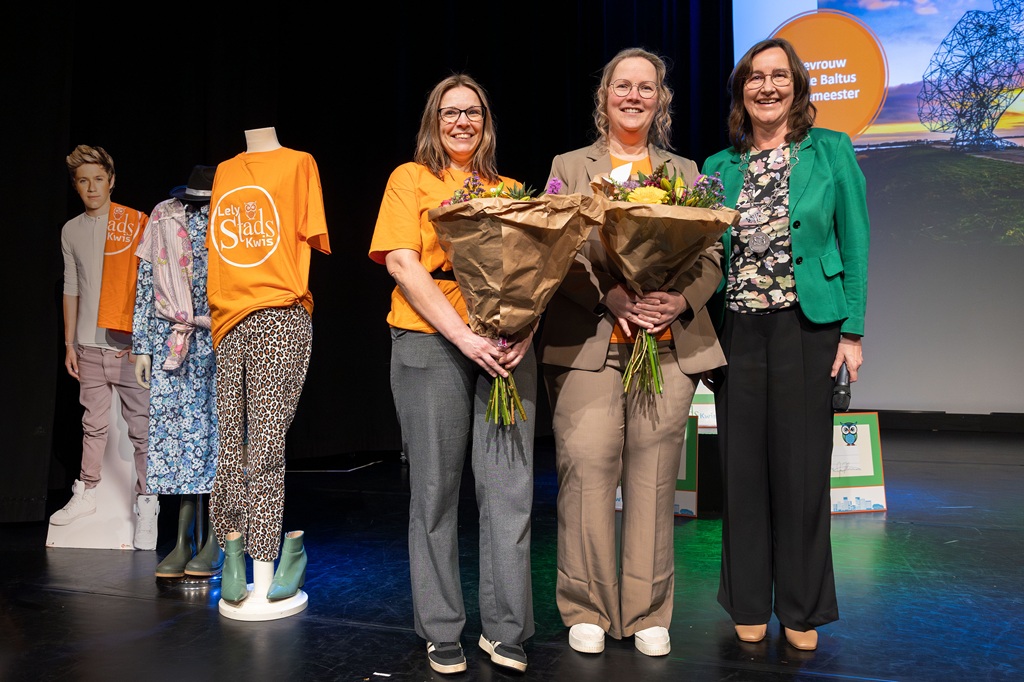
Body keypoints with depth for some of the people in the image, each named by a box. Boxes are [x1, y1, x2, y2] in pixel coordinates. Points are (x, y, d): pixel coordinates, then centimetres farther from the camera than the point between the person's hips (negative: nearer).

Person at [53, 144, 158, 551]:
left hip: (131, 345, -4)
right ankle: (86, 493, 27)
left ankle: (146, 505, 4)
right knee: (93, 425, 12)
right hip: (90, 346, 4)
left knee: (140, 426, -3)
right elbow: (71, 289, 16)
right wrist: (69, 343, 14)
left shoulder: (137, 223, -1)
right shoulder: (72, 231, 12)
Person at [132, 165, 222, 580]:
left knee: (218, 435, 0)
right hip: (171, 341, 3)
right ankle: (184, 542, 11)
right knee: (178, 433, 2)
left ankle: (214, 543, 8)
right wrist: (142, 345, 7)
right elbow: (145, 285, 11)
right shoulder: (163, 218, 8)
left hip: (222, 343, -2)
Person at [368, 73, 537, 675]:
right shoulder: (410, 179, 10)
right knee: (436, 488, 2)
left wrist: (524, 330, -9)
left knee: (510, 487, -2)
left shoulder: (510, 190, 20)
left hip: (507, 346, 3)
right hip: (431, 342, -2)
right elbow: (402, 262, -4)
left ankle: (506, 631, 10)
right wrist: (464, 335, -14)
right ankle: (442, 633, 15)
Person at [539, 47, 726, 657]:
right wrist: (609, 294, -14)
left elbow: (711, 253, 11)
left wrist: (681, 299, -9)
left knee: (654, 481, 3)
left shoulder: (686, 171, 20)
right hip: (588, 344, -1)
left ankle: (648, 615, 16)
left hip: (670, 345, 2)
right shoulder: (569, 167, 14)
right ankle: (587, 610, 12)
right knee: (588, 474, -4)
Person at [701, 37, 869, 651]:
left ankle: (803, 610, 20)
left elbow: (855, 243, 1)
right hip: (737, 330, 3)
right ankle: (750, 604, 22)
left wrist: (853, 330, -6)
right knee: (743, 467, 6)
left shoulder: (831, 151, 4)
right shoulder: (720, 167, 11)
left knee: (801, 467, 3)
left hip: (806, 325, -2)